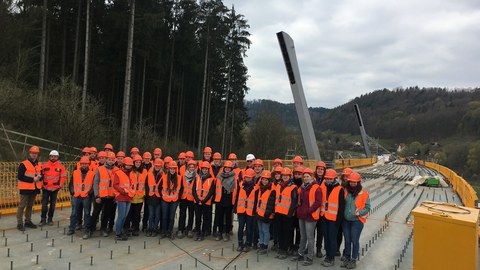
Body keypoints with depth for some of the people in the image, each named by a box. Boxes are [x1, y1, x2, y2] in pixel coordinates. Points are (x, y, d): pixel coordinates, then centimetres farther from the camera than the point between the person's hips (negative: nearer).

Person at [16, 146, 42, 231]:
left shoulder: (39, 165, 11)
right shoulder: (23, 164, -8)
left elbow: (41, 175, 18)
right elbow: (20, 176, -14)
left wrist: (39, 177, -7)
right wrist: (32, 179, -17)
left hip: (35, 189, 6)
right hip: (25, 189, -6)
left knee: (30, 206, 14)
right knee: (22, 206, -3)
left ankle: (28, 221, 23)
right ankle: (19, 223, 2)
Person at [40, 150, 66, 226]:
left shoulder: (61, 167, 0)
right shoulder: (44, 166, 1)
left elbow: (63, 177, 3)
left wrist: (60, 185, -2)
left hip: (55, 189, 0)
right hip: (45, 188, 0)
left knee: (53, 205, 8)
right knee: (44, 204, -1)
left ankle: (50, 219, 18)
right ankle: (43, 219, 9)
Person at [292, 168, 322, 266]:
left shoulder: (316, 188, -11)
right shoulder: (302, 187, 12)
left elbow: (318, 202, -17)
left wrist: (309, 211, -17)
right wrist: (299, 210, 11)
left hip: (310, 216, -8)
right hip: (301, 215, 8)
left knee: (310, 237, -1)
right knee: (302, 236, 18)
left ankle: (310, 258, 8)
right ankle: (301, 254, 29)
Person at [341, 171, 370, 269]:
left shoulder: (364, 194, -10)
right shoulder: (346, 191, 0)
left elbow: (367, 207, -5)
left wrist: (360, 212, -20)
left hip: (357, 221, -4)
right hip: (346, 220, 4)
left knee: (354, 240, 4)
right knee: (347, 240, 15)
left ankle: (353, 260, 20)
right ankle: (346, 258, 30)